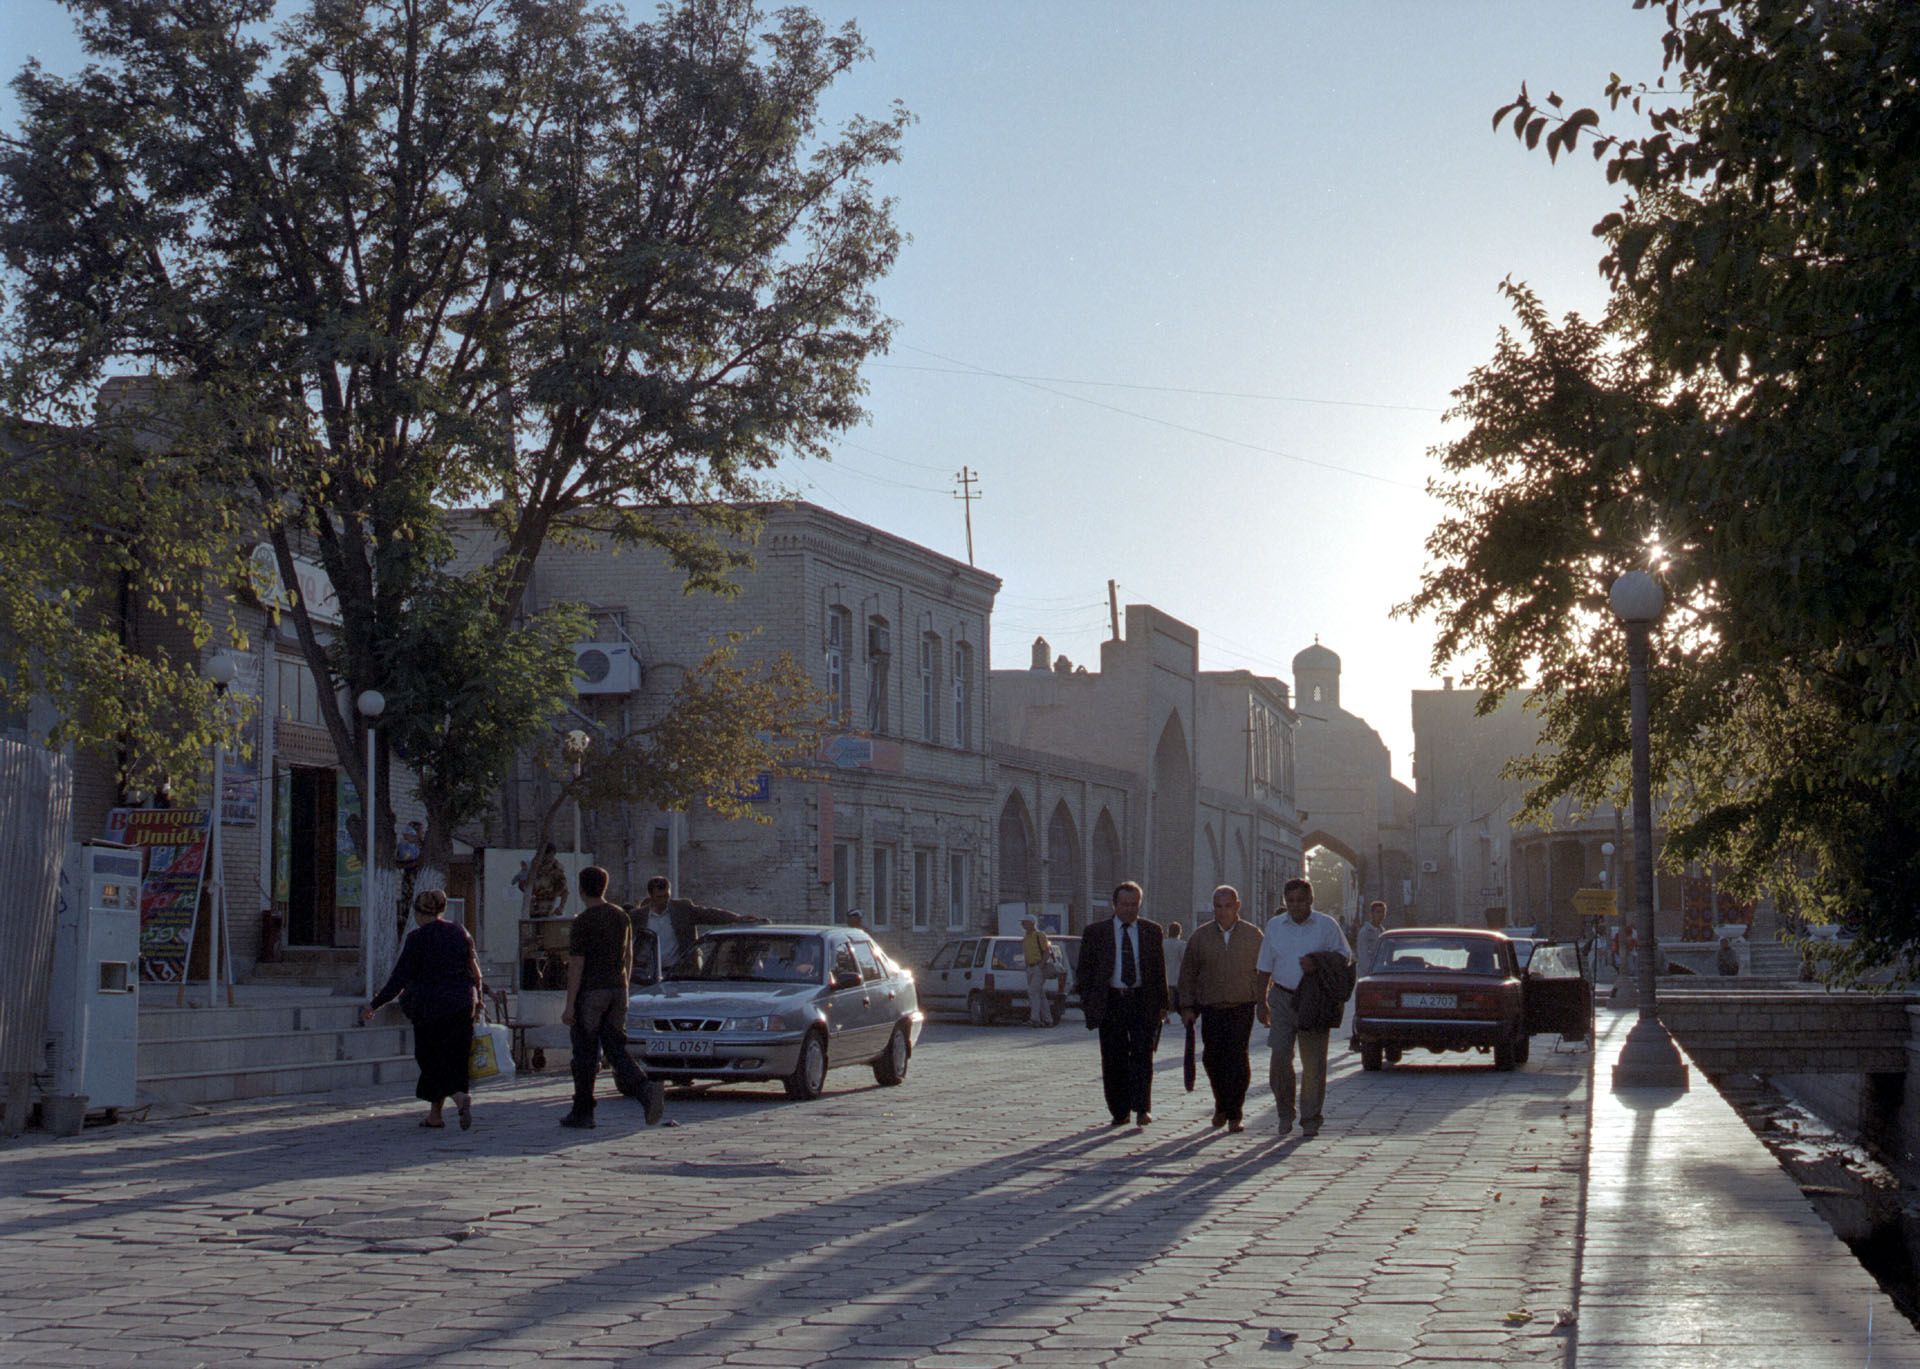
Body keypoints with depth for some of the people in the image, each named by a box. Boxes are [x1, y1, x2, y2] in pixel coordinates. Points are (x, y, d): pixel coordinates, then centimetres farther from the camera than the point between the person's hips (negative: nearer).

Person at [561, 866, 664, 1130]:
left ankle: (582, 1111, 9)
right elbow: (628, 956, 15)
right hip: (617, 989, 6)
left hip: (590, 992, -6)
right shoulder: (621, 916, 9)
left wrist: (569, 1005, -12)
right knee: (616, 1047, 6)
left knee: (585, 1052, 3)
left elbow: (576, 967, -14)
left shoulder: (582, 922, -11)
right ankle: (647, 1089, -17)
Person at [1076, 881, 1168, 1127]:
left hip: (1143, 1002, 0)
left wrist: (1162, 1004, 5)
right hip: (1111, 1003, 0)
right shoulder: (1096, 933, 4)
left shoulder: (1153, 931, 7)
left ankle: (1142, 1109, -10)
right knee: (1114, 1061, 4)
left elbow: (1160, 970, 10)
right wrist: (1088, 1003, -3)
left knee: (1142, 1056, -9)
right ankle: (1120, 1111, 13)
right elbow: (1086, 970, 6)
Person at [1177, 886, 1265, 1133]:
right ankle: (1221, 1106, 24)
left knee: (1237, 1058, -10)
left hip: (1242, 1008, -2)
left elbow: (1264, 971, 10)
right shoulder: (1201, 937, 8)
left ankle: (1235, 1114, -3)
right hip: (1211, 1008, 2)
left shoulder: (1253, 935, 5)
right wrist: (1187, 1006, 6)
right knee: (1212, 1059, 1)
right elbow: (1188, 974, 12)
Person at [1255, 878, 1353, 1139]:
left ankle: (1310, 1119, 8)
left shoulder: (1327, 926, 2)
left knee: (1313, 1062, -1)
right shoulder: (1274, 927, 11)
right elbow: (1265, 968, 15)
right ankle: (1285, 1112, 8)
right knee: (1279, 1055, -10)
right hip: (1282, 998, 2)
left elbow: (1345, 958, 2)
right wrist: (1262, 1002, 10)